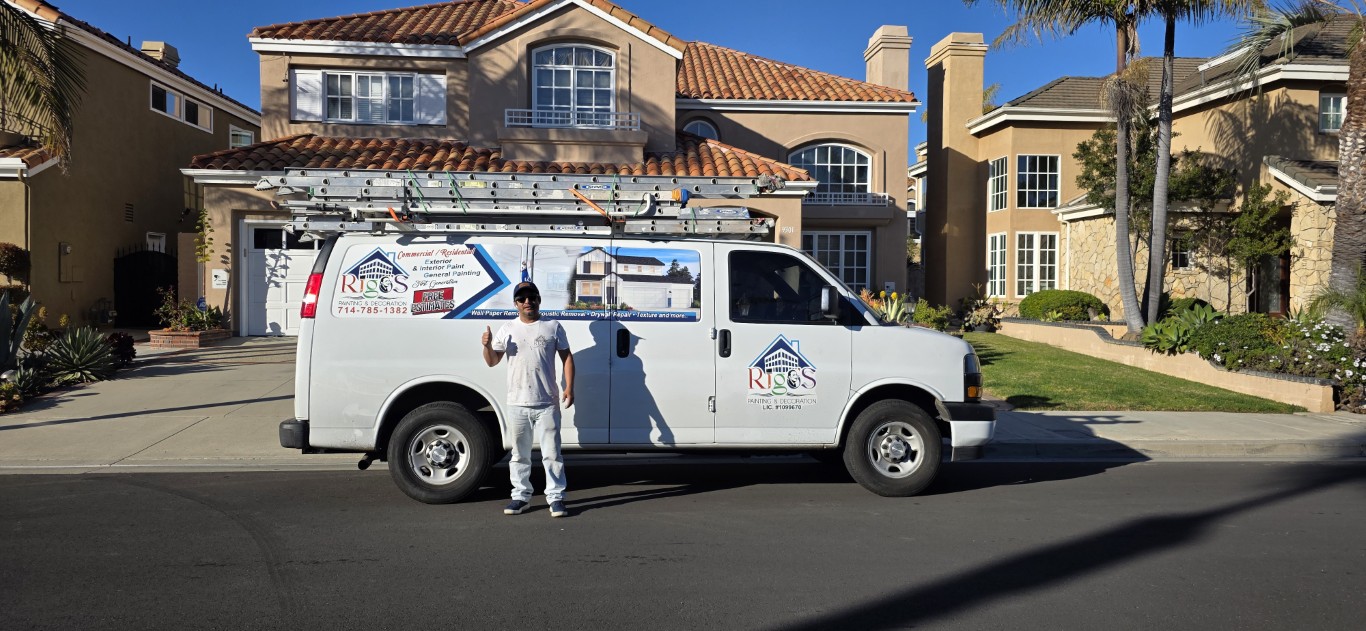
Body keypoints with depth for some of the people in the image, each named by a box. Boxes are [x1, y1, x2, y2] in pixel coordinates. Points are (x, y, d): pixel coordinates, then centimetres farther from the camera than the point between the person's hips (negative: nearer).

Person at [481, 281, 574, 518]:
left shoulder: (553, 327, 5)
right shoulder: (507, 329, 8)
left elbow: (566, 357, 6)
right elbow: (492, 362, 8)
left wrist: (569, 387, -5)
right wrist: (487, 346, -14)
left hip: (547, 403, -2)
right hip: (517, 403, 2)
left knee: (551, 452, 0)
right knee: (520, 454, 10)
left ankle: (555, 496, 7)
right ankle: (520, 495, 21)